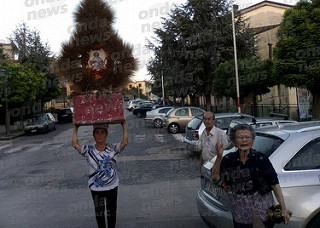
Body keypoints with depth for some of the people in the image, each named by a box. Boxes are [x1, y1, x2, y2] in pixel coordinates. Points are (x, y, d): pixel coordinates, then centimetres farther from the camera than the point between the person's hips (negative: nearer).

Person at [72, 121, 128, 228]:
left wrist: (124, 126, -18)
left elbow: (125, 142, -21)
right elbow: (75, 144, -20)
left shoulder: (113, 148, -9)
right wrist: (75, 128, -14)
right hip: (96, 188, 0)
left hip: (112, 186, 0)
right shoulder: (88, 150, -10)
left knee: (111, 211, 18)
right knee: (99, 211, 19)